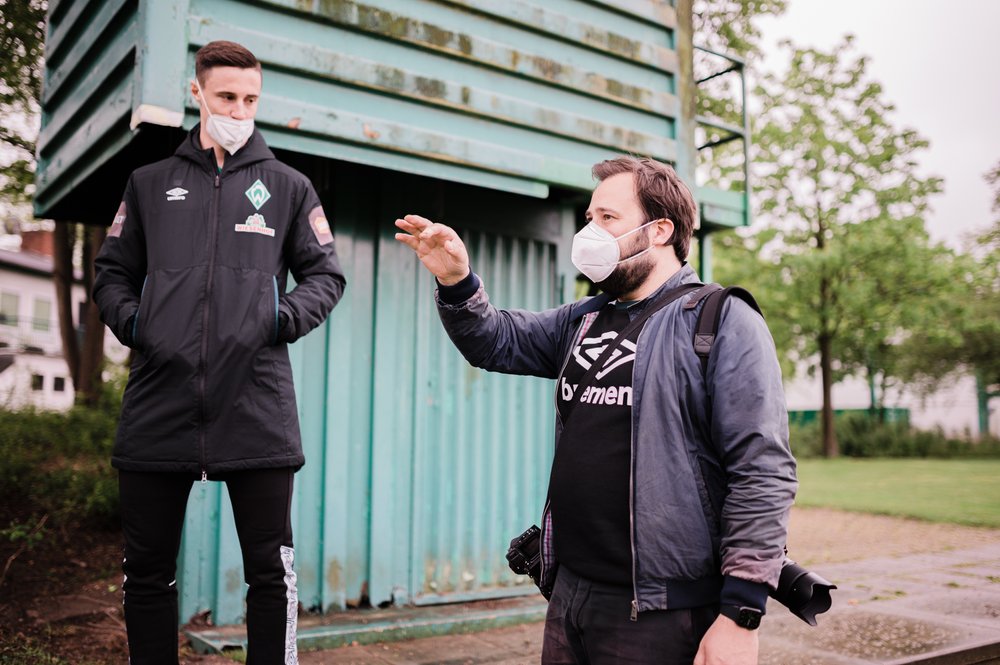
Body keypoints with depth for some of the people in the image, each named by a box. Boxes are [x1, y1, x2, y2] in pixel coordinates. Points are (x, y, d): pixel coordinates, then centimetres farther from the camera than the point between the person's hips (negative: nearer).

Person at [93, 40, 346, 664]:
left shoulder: (288, 186, 12)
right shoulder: (151, 183, 17)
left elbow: (326, 274, 12)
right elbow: (113, 271, 20)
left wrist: (287, 316, -6)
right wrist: (129, 319, 1)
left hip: (257, 408, -2)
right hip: (158, 403, 2)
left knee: (271, 570, 2)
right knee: (147, 570, 11)